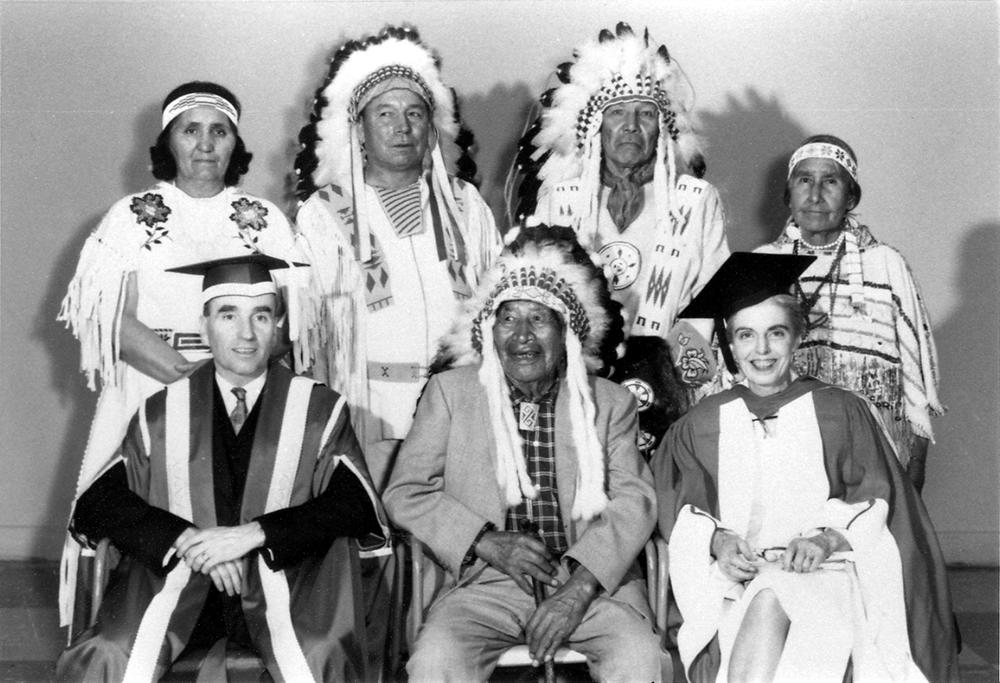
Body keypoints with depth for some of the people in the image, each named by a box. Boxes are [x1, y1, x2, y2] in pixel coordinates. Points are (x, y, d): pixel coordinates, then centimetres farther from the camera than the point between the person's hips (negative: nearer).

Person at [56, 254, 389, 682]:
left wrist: (253, 534, -16)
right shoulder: (161, 414, 10)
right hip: (177, 578, 1)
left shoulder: (319, 410, 6)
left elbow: (354, 504, -5)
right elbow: (98, 502, 3)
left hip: (283, 579, -1)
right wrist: (185, 539, -13)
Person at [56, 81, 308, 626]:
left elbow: (282, 317, 4)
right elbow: (116, 319, -2)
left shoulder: (264, 220, 11)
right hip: (149, 390, 0)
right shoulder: (132, 216, 8)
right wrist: (185, 372, -16)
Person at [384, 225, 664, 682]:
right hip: (486, 582, 0)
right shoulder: (450, 392, 10)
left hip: (591, 580, 1)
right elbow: (403, 493, 6)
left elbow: (634, 500, 0)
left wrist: (578, 589, -15)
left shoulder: (610, 402, 11)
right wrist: (488, 543, -9)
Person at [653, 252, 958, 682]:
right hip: (734, 580, 1)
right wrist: (716, 540, -11)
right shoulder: (699, 425, 15)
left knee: (769, 597, -36)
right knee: (765, 602, -35)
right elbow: (681, 511, 10)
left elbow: (874, 503, 6)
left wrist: (827, 538, -12)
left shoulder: (842, 412, 11)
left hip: (825, 574, -1)